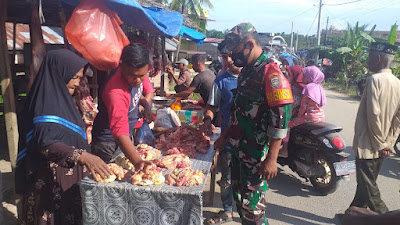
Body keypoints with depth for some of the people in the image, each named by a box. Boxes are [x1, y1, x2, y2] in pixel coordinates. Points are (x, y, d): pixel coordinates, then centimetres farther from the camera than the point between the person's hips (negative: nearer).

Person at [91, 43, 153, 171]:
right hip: (109, 143, -8)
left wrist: (146, 104, -6)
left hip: (128, 137, 8)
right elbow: (120, 130, -48)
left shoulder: (134, 71, -13)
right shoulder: (116, 92, -38)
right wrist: (137, 161, -60)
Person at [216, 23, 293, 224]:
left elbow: (280, 119, -22)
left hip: (257, 153, -9)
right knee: (239, 198, 19)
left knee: (252, 205, 2)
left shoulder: (270, 73, -17)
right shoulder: (246, 71, 12)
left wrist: (271, 159, -23)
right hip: (239, 149, 9)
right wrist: (225, 136, 20)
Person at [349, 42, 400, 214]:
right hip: (383, 147, 8)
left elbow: (373, 114, -21)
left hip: (368, 146, -8)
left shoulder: (375, 79, -16)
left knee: (368, 187, 2)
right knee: (367, 184, 18)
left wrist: (379, 143, -12)